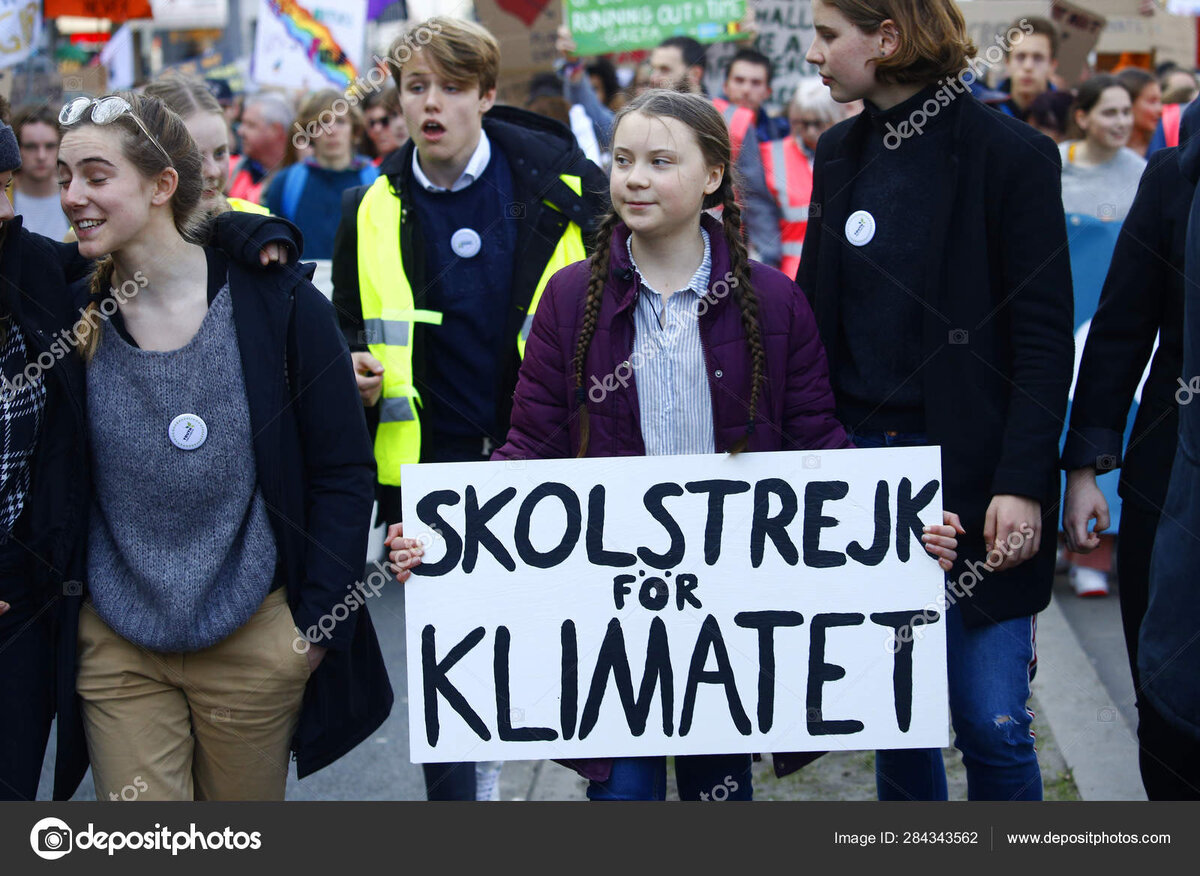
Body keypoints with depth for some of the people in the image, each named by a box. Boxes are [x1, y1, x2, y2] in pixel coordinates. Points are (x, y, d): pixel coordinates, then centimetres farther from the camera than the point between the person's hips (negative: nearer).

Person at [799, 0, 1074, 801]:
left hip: (969, 475, -5)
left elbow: (1045, 338, -10)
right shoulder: (842, 154, 9)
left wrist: (1022, 484, -16)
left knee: (992, 723, -3)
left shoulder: (1009, 155, -9)